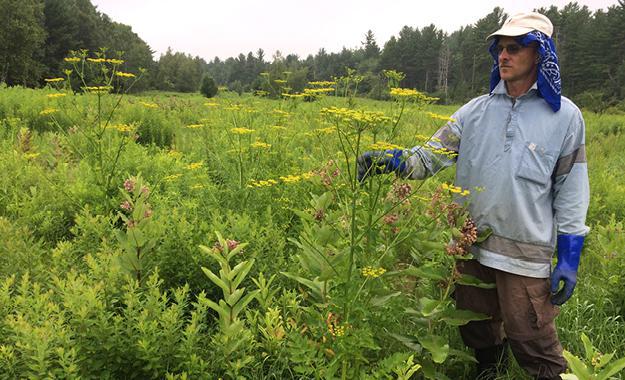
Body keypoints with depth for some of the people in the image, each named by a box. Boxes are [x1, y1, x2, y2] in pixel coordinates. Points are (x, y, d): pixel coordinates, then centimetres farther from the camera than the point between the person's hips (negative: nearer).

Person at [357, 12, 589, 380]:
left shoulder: (565, 116, -2)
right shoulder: (476, 109, 4)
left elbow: (571, 191, -1)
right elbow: (433, 154, -3)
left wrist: (569, 258, -4)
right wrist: (391, 160, -22)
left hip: (526, 252, -3)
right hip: (471, 244, 4)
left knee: (532, 342, 3)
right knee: (477, 330, 20)